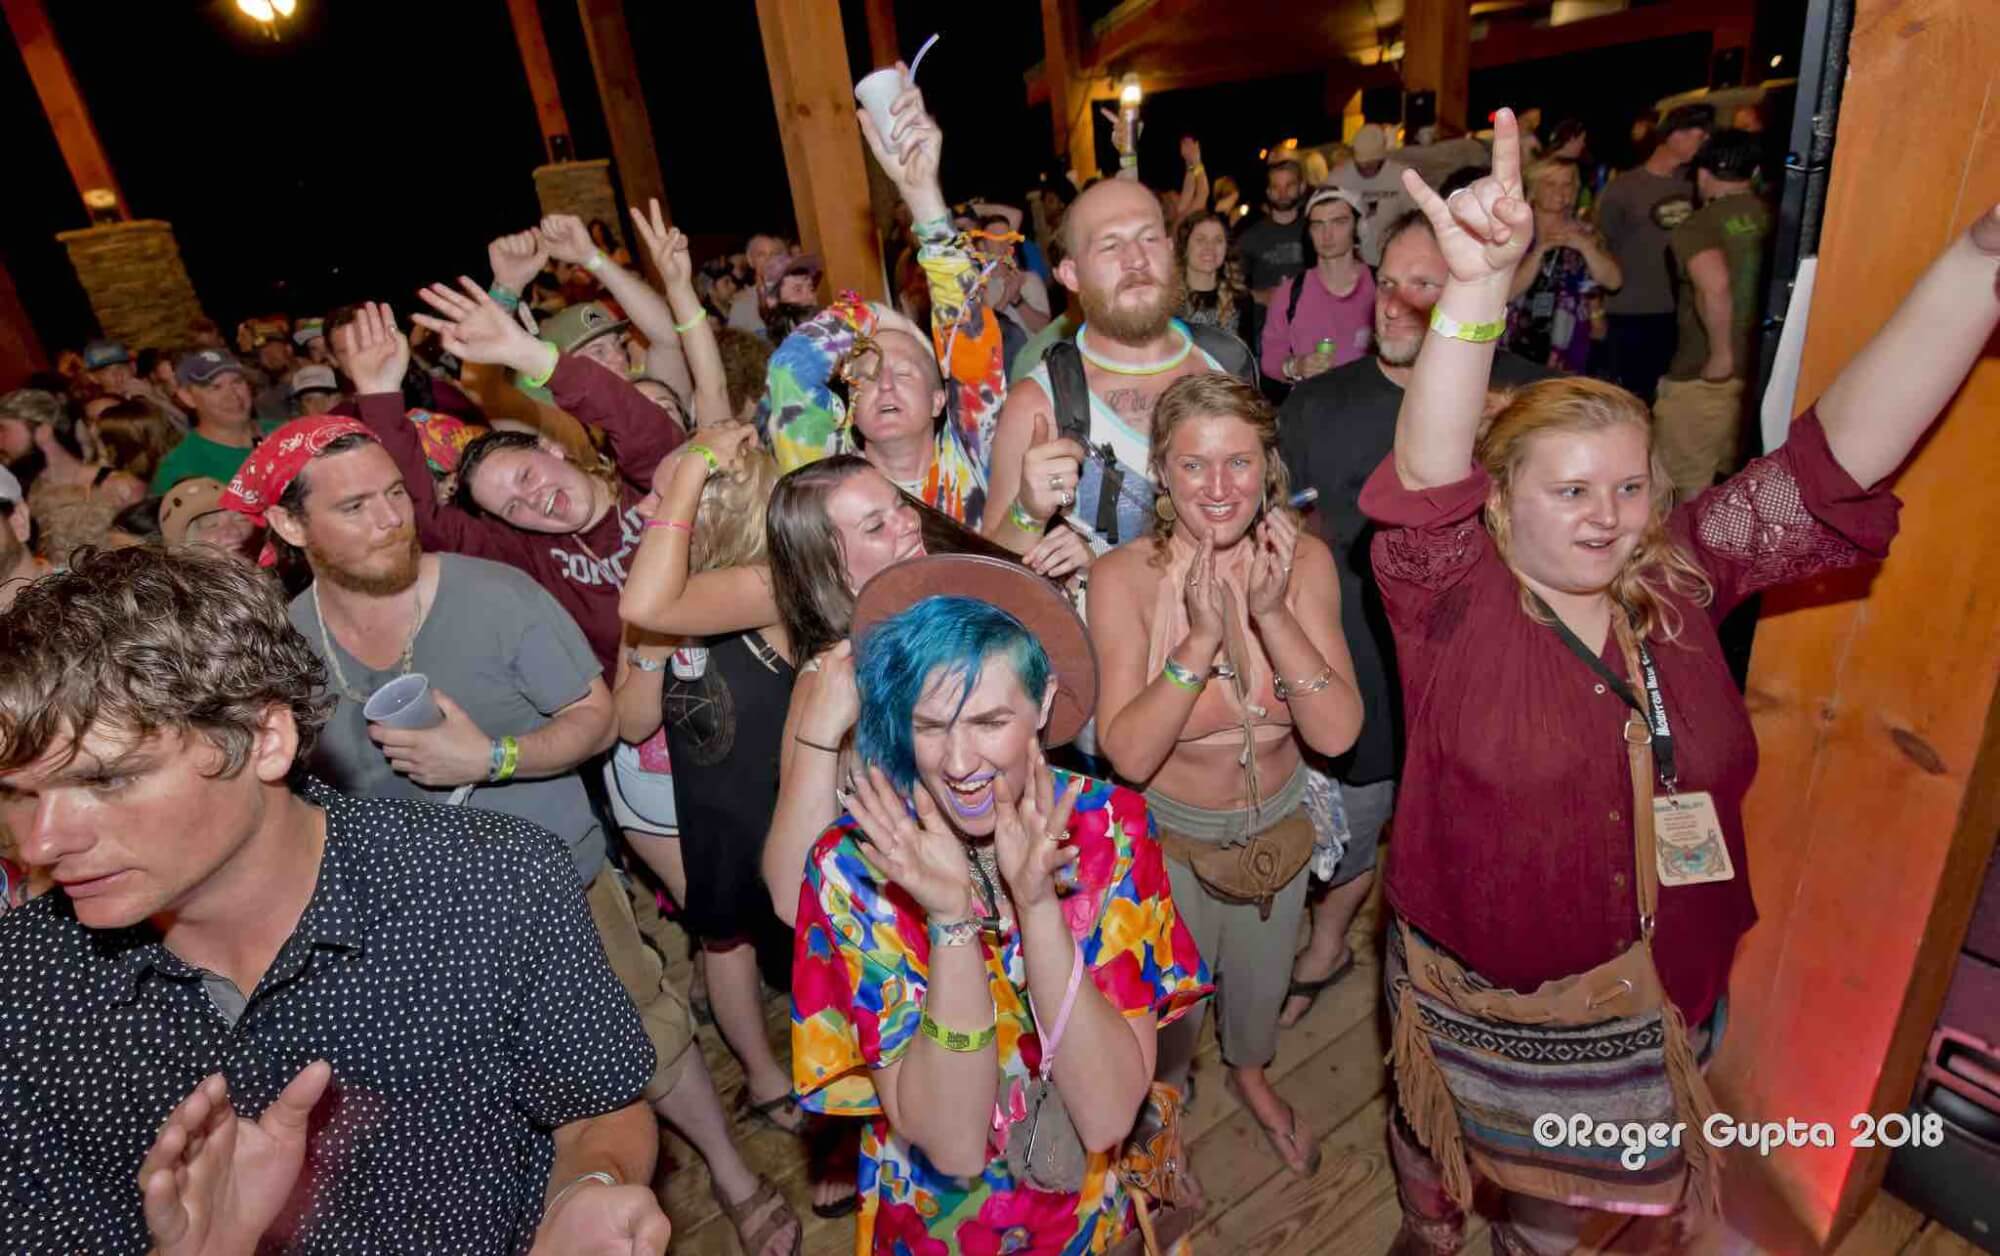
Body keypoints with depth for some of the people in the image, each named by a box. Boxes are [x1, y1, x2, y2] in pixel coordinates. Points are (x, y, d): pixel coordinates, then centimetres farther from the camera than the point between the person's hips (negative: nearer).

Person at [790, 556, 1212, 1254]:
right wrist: (950, 918, -37)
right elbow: (952, 1147, -24)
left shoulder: (1108, 827, -20)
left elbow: (1109, 1117, -23)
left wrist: (1036, 901, -35)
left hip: (1106, 1198, 1)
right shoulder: (854, 866, -23)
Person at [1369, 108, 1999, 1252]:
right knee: (1437, 1145, 28)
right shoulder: (1453, 598, -20)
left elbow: (1840, 456, -14)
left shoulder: (1683, 579, -9)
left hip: (1654, 993, 3)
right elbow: (1426, 482, -37)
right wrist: (1476, 291, -51)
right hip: (1472, 987, -3)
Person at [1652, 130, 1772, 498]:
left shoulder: (1696, 227, -11)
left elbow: (1714, 284, -30)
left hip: (1706, 377, -6)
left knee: (1691, 488, 6)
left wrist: (1722, 353, -20)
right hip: (1761, 371, 6)